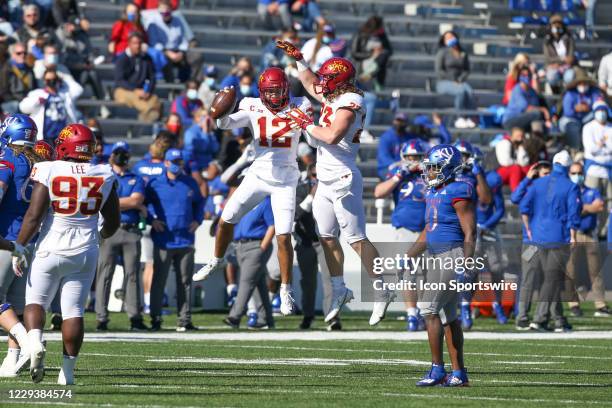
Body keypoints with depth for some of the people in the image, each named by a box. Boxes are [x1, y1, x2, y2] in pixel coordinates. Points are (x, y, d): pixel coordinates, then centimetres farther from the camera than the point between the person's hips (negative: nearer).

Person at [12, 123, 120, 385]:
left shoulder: (49, 172, -10)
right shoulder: (104, 177, 1)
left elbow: (34, 215, -12)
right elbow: (113, 222, 9)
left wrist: (19, 248, -2)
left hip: (50, 250, -2)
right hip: (86, 252, 2)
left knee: (35, 301, 10)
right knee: (73, 311, 6)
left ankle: (35, 341, -17)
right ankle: (68, 370, 4)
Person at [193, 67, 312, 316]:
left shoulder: (298, 108, -7)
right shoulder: (254, 109, -5)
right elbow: (225, 124, -13)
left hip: (285, 181, -2)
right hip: (258, 175, 2)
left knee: (283, 237, -8)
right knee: (226, 220, 5)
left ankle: (286, 289, 6)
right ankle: (216, 262, 32)